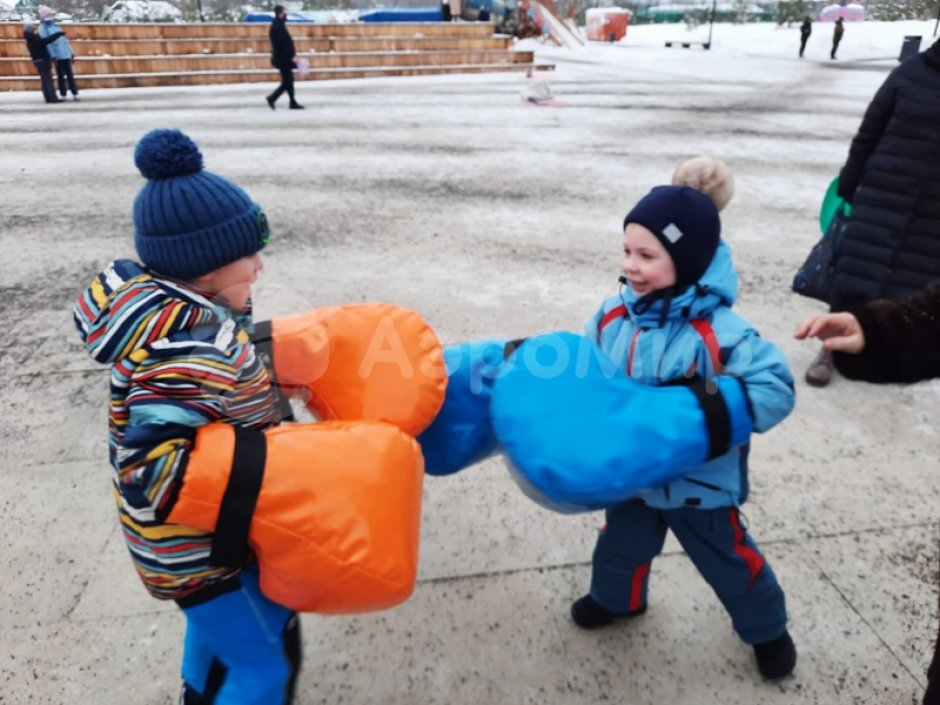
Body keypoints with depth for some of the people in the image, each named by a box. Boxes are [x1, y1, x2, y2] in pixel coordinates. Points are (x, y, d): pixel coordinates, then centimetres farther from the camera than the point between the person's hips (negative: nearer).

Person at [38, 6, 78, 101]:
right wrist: (53, 56, -17)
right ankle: (63, 95, 6)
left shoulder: (56, 25, 17)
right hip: (58, 56, -5)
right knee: (61, 76, 0)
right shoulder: (43, 28, -2)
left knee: (70, 75, 4)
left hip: (66, 54, 5)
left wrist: (71, 52, 15)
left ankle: (75, 94, 6)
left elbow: (65, 39, 19)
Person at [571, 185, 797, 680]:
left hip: (699, 480, -4)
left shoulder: (719, 332, -27)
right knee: (621, 543, 27)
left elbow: (776, 389, -25)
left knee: (728, 559, 18)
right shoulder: (614, 316, -13)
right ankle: (615, 598, 58)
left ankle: (767, 630, 47)